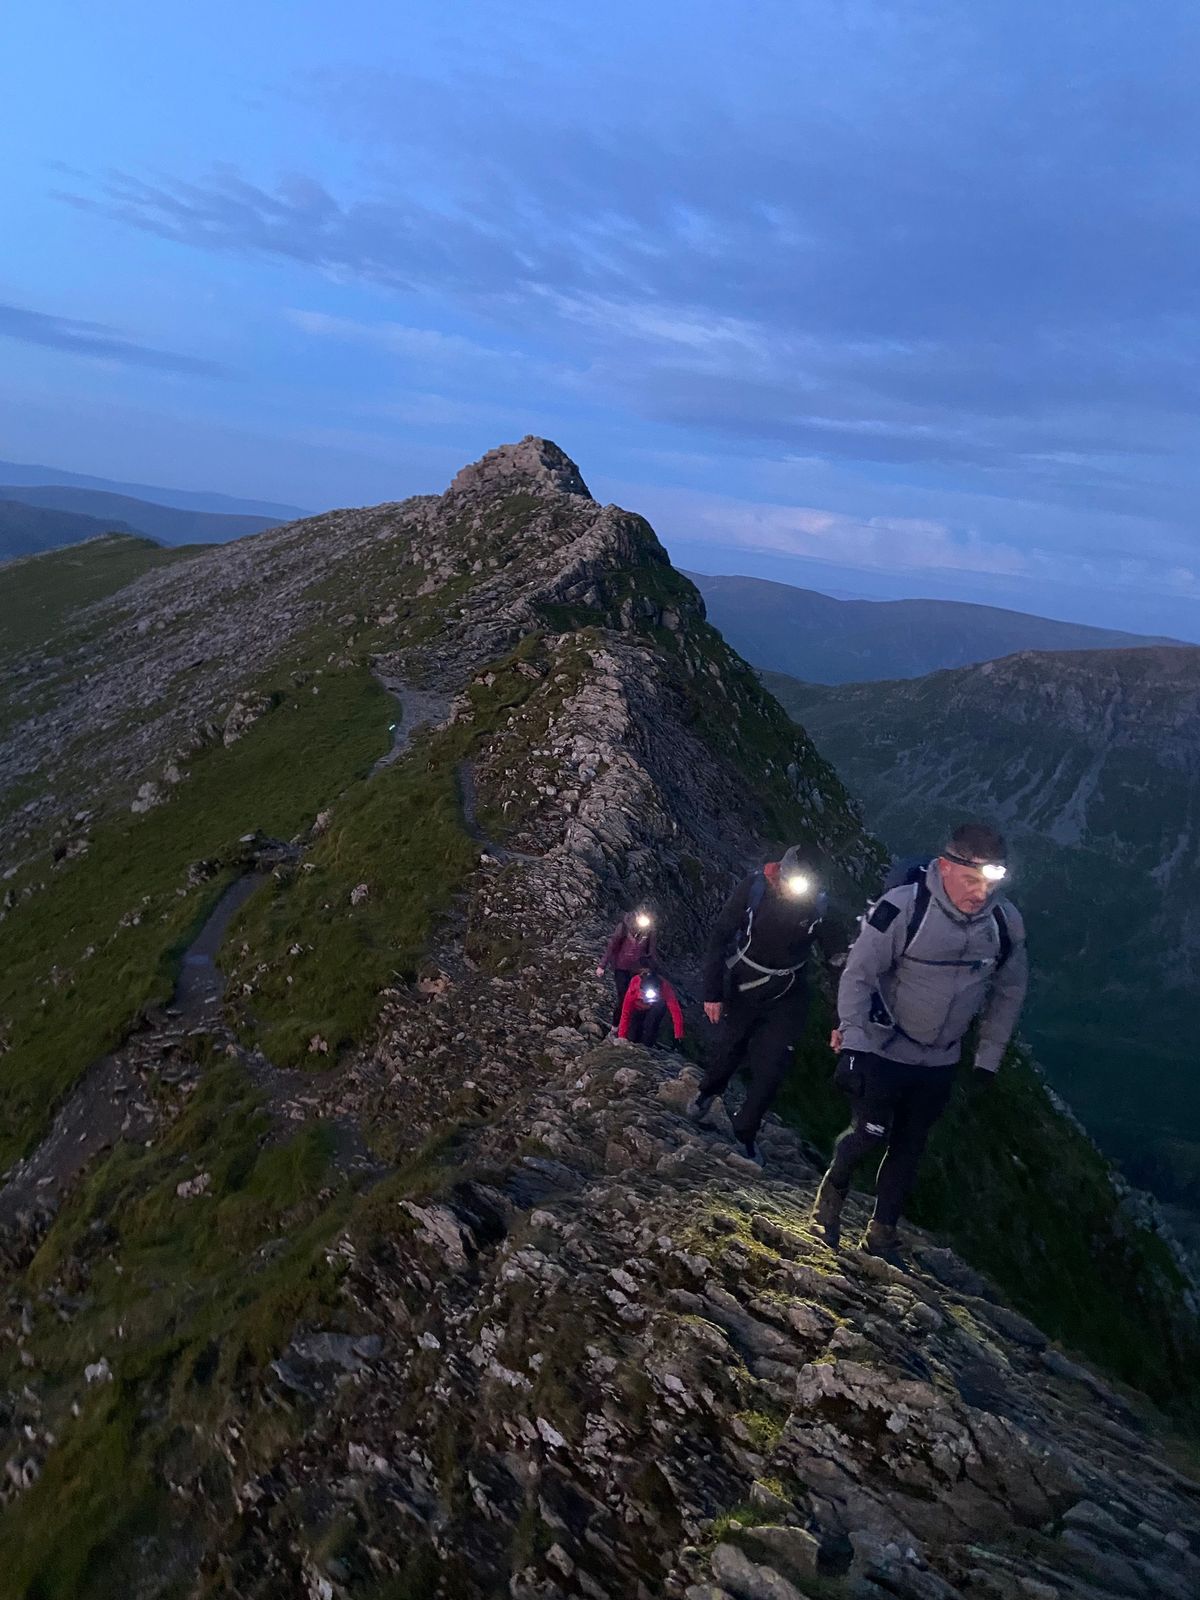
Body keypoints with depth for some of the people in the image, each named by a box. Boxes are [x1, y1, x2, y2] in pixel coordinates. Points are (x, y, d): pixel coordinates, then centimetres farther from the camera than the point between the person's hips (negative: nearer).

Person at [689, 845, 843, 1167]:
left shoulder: (819, 904, -16)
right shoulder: (754, 888, -20)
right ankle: (707, 1092, 47)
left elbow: (839, 954, -6)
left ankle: (745, 1134, 21)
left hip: (785, 1002, 1)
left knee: (770, 1072, -1)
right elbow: (719, 938, -13)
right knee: (726, 1054, 13)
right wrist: (712, 993, -14)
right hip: (741, 992, 0)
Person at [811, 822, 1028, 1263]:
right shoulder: (902, 907, -25)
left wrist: (989, 1056, 9)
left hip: (940, 1062, 5)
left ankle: (883, 1232, 33)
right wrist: (853, 1037, -17)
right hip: (882, 1050, -4)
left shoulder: (1005, 922, -10)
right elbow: (858, 974, -17)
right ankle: (833, 1189, 33)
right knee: (871, 1136, 0)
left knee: (909, 1148, 15)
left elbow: (1009, 991, 6)